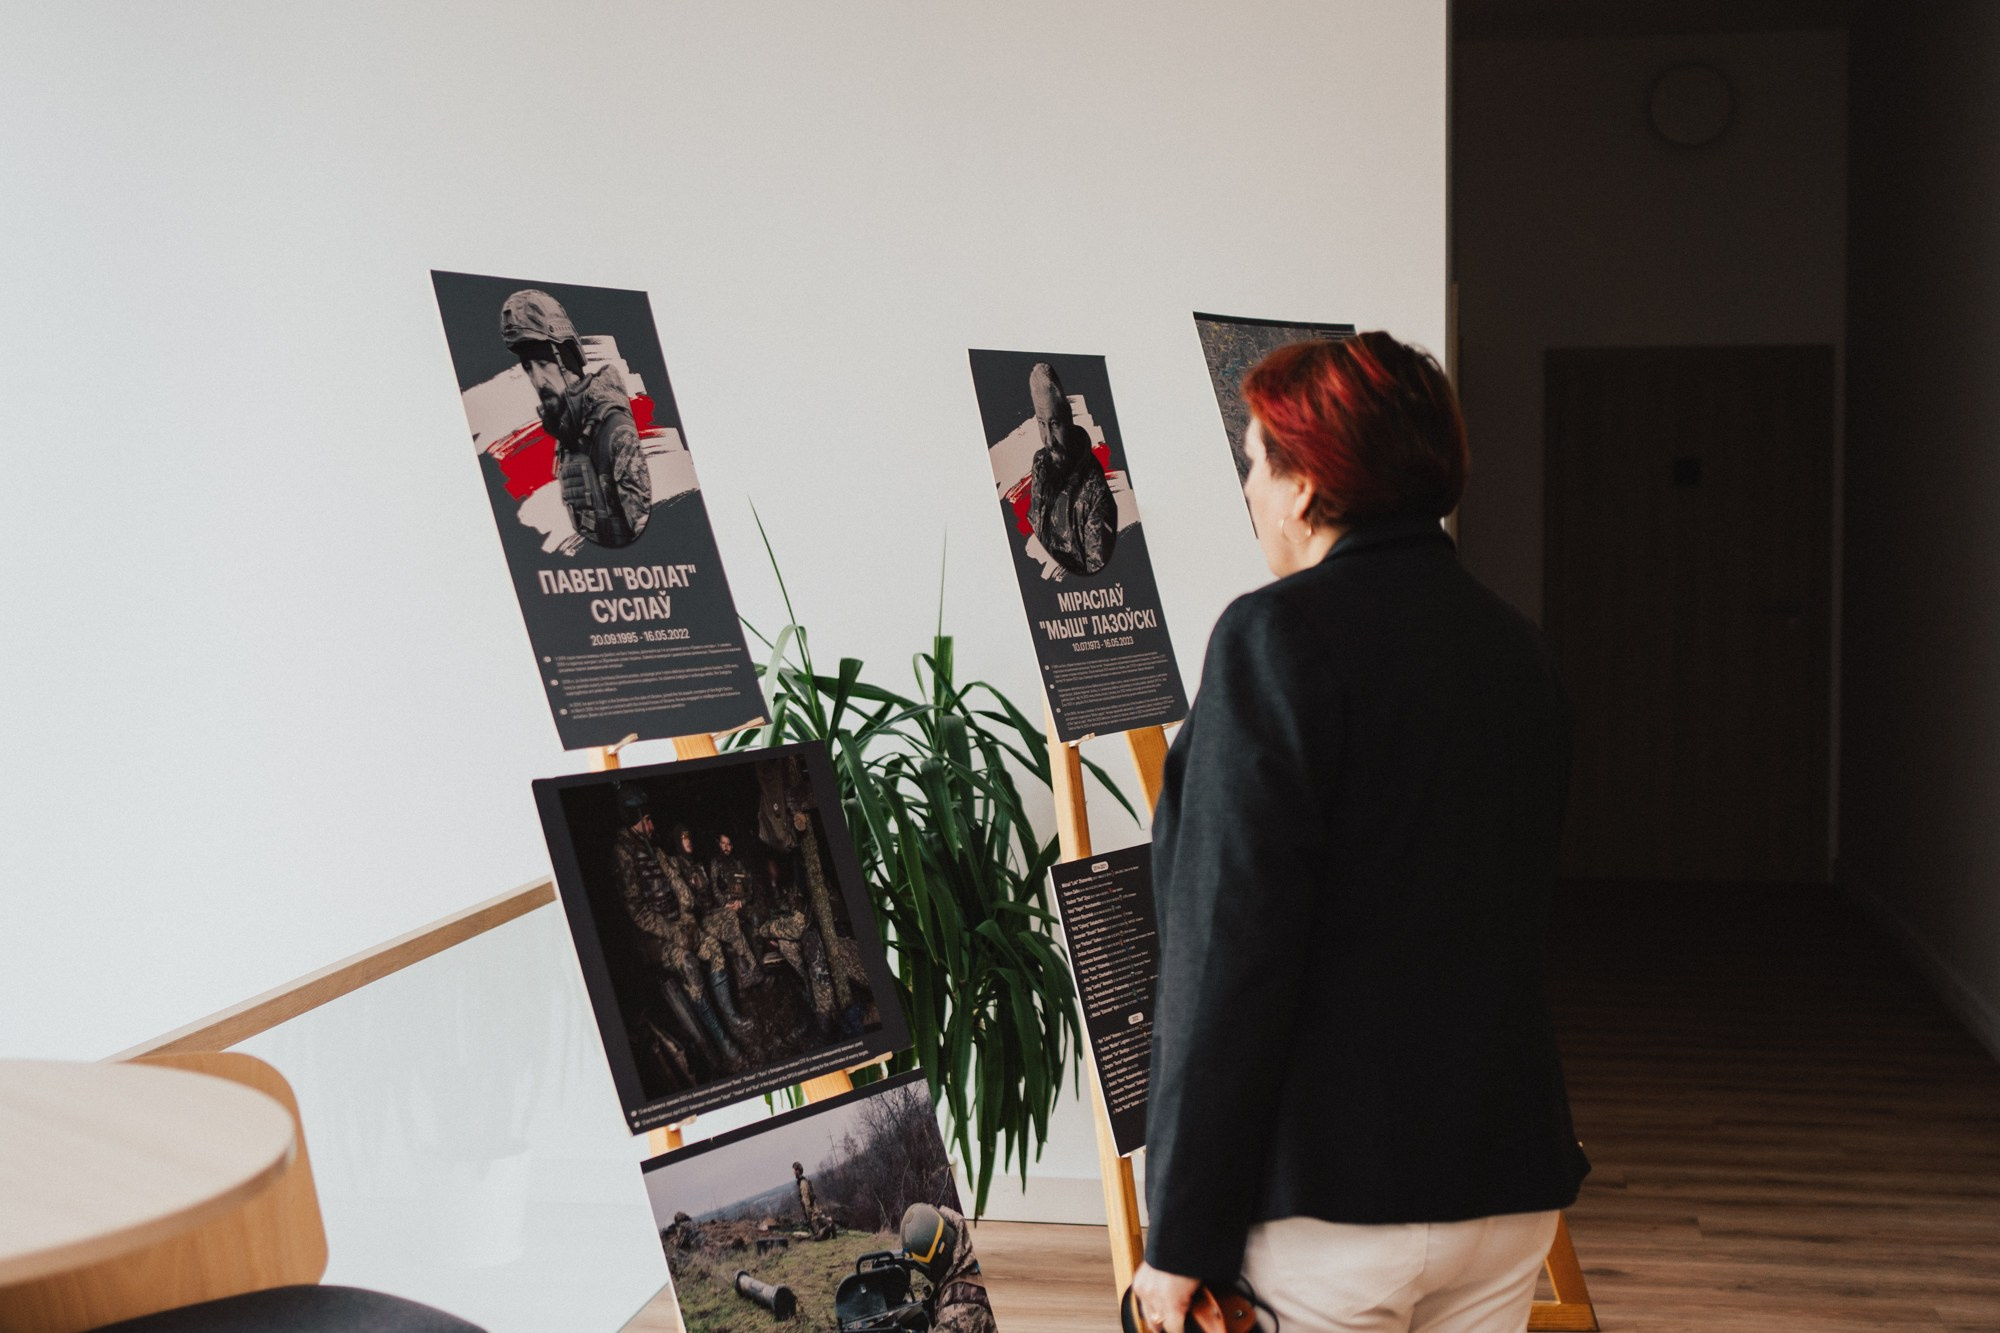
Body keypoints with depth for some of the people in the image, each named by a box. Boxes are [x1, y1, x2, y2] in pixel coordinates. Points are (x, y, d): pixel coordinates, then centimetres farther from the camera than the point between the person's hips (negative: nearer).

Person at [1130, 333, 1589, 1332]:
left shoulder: (1281, 634, -13)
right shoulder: (1517, 644, 9)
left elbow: (1229, 954, -18)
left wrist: (1183, 1236, -14)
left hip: (1331, 1202, -6)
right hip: (1510, 1187, 7)